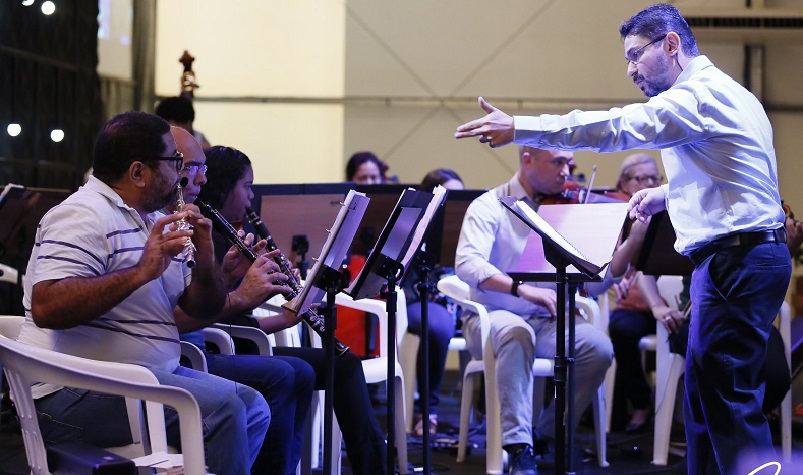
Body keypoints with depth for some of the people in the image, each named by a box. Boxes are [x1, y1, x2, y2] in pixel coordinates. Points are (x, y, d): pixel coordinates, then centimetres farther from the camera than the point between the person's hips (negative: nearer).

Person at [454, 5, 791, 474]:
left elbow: (615, 127, -23)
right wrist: (669, 194, 19)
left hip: (735, 256, -10)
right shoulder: (724, 93, 20)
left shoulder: (702, 94, -12)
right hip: (747, 254, 10)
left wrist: (518, 128, -24)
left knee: (728, 395, -9)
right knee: (705, 393, 13)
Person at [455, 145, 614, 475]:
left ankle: (548, 436, -3)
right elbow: (467, 264, -22)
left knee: (599, 348, -23)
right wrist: (522, 289, -36)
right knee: (517, 332, -37)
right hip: (493, 316, -4)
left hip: (549, 320, 4)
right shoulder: (489, 207, -5)